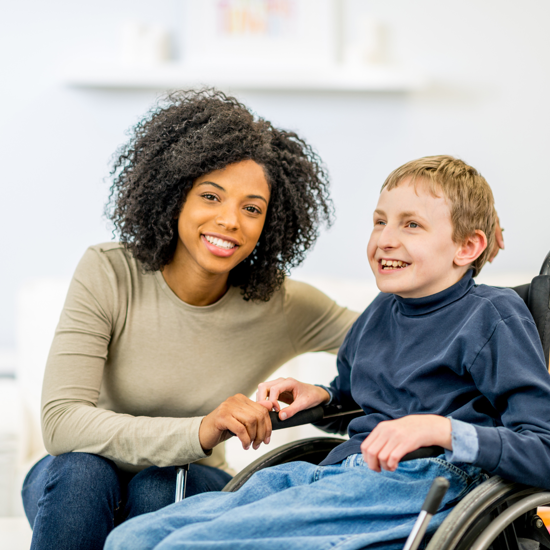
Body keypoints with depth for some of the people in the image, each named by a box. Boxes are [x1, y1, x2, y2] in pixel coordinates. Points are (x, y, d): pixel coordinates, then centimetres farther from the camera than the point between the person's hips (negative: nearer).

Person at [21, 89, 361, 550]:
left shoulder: (283, 308, -12)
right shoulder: (107, 275, -18)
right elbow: (62, 422, -28)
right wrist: (198, 432, -42)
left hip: (188, 489, 1)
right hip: (77, 491, -1)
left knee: (161, 487, -32)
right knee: (80, 470, -33)